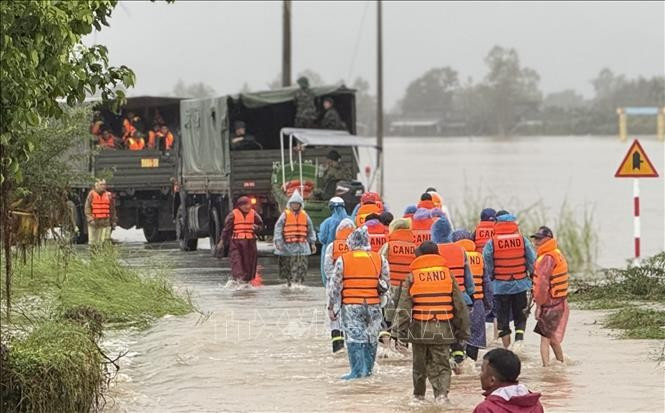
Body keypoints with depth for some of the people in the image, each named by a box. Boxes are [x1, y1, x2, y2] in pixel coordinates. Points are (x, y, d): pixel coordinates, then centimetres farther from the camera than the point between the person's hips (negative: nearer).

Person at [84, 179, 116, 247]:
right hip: (94, 222, -1)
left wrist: (113, 222, 10)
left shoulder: (109, 195, 8)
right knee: (93, 243, 1)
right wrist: (90, 219, -13)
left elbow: (112, 210, 13)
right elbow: (87, 208, -2)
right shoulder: (91, 194, 1)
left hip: (105, 223, 1)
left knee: (105, 241, -5)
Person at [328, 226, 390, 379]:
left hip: (351, 306, -3)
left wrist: (331, 307, 5)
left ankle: (358, 369, -11)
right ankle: (368, 369, 22)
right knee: (371, 338, 14)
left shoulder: (342, 260, -5)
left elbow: (335, 286, -2)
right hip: (373, 305, 3)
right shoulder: (380, 259, 2)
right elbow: (386, 283, 8)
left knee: (354, 337, -2)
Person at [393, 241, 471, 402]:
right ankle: (442, 392, -19)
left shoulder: (412, 276, -2)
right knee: (441, 363, 3)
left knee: (420, 363, 15)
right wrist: (462, 330, 14)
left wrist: (400, 329, -1)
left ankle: (419, 394, 27)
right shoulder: (447, 274, 2)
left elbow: (404, 306, -5)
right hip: (443, 328, 0)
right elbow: (460, 305, 6)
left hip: (420, 328, 0)